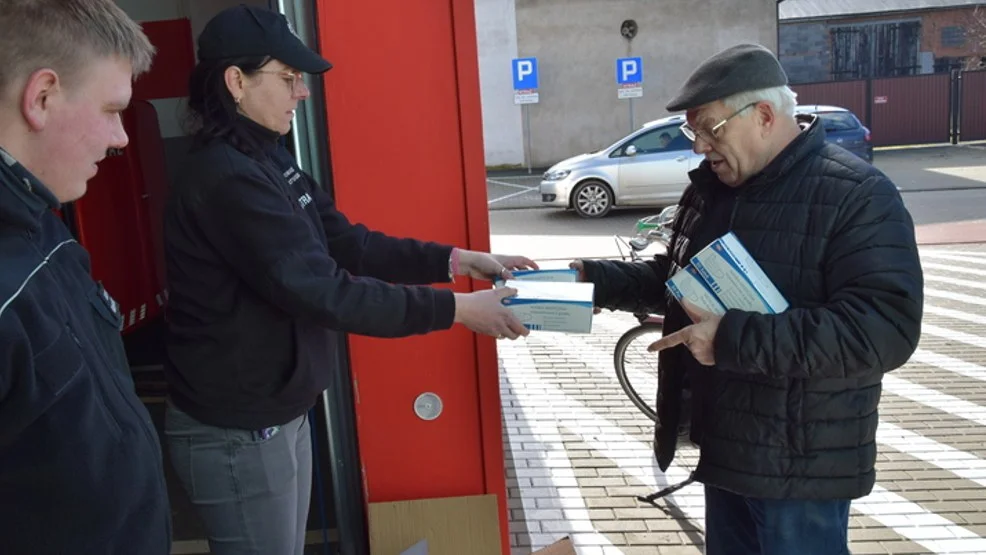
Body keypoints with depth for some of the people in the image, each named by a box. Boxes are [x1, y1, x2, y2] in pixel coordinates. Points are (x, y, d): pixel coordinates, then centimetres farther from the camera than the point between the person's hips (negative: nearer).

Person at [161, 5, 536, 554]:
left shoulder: (268, 161, 6)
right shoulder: (228, 181, -25)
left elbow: (350, 243, 4)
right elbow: (322, 293, -29)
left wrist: (458, 259, -4)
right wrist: (456, 308, -25)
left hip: (282, 415, 9)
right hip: (237, 433, -9)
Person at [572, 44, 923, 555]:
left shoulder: (857, 195, -18)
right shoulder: (711, 187, 6)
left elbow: (885, 327, -28)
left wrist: (736, 338, -32)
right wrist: (598, 278, 2)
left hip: (800, 468, -7)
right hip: (724, 446, 7)